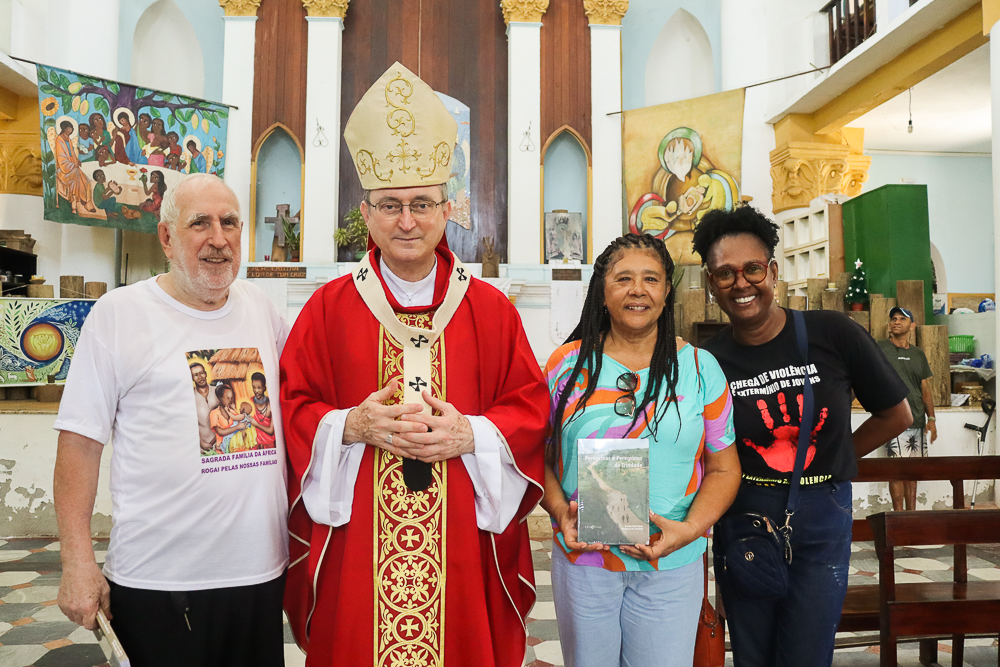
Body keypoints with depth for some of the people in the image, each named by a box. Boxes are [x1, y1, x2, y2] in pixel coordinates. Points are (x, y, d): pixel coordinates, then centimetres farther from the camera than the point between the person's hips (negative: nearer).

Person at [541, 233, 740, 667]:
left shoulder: (700, 368, 1)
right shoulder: (568, 364, 0)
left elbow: (722, 469, 3)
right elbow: (540, 457, 5)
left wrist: (690, 528, -12)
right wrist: (561, 510, -12)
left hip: (671, 566, 0)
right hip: (582, 559, 0)